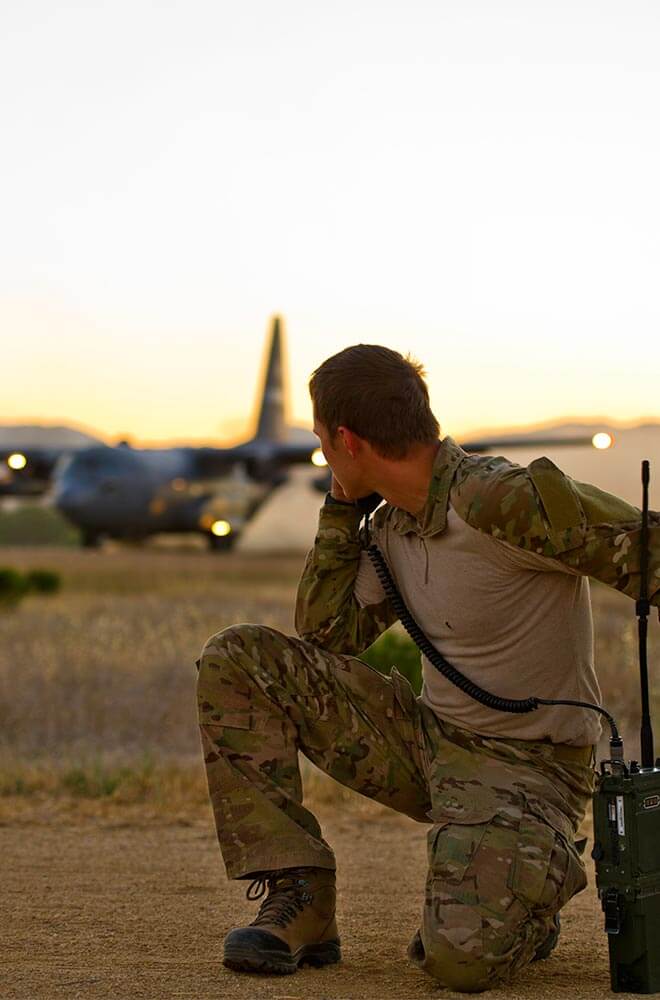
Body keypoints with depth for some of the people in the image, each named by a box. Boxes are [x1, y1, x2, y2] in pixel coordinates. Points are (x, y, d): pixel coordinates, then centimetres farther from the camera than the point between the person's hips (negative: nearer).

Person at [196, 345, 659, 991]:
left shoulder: (502, 498, -22)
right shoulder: (391, 525, 5)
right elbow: (323, 637, 10)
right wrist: (341, 508, 5)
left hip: (527, 766, -7)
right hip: (430, 738, 8)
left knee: (462, 959, -33)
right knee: (236, 660, -4)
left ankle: (525, 891, 6)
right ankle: (297, 902, -5)